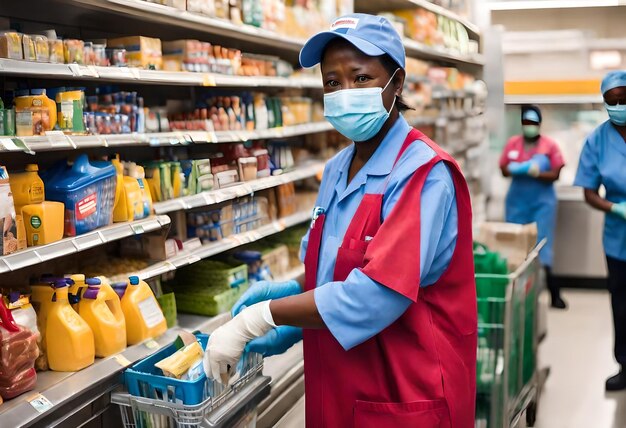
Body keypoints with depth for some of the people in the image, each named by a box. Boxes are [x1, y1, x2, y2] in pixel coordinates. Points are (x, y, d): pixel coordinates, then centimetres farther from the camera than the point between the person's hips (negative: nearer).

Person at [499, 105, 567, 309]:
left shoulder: (550, 145, -3)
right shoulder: (512, 143, 4)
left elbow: (555, 175, -5)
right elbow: (504, 170, 5)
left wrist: (537, 173, -23)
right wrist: (515, 170, -16)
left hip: (542, 202, -2)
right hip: (517, 201, 2)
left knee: (542, 245, -5)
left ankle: (554, 294, 2)